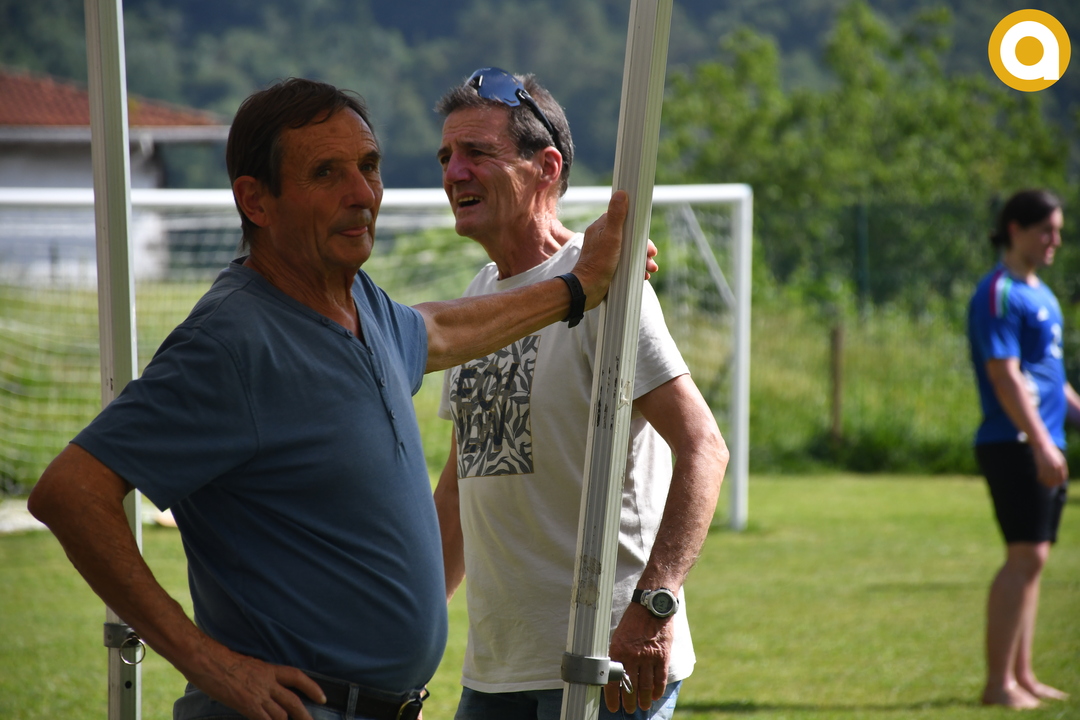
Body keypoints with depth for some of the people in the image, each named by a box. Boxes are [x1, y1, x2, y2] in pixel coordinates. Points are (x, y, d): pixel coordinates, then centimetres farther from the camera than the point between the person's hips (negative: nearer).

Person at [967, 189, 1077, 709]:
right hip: (1014, 446, -9)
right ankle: (998, 682, -12)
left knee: (1031, 559, 10)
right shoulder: (999, 294, -10)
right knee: (1026, 555, -13)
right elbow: (1005, 376, -18)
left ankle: (1021, 675, 15)